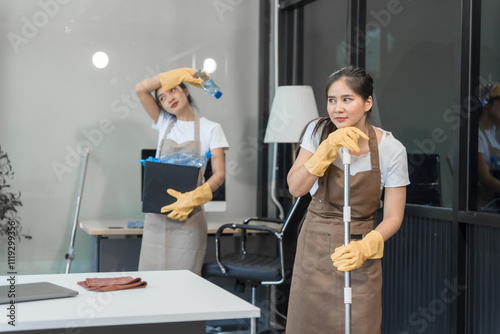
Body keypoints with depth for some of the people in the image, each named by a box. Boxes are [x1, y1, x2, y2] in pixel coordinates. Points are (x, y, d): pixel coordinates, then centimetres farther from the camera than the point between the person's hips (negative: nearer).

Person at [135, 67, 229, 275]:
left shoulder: (210, 129, 2)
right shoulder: (164, 124, 12)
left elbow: (219, 174, -7)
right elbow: (140, 89, 2)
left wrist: (193, 198, -22)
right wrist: (178, 74, 0)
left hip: (188, 218, -3)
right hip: (157, 215, 3)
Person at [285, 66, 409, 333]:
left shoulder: (391, 149, -11)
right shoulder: (318, 131, -6)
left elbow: (393, 216, -6)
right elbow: (295, 188, -15)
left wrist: (364, 248, -23)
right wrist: (328, 147, -26)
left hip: (358, 252, -2)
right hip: (314, 248, 2)